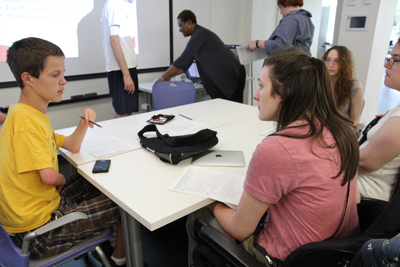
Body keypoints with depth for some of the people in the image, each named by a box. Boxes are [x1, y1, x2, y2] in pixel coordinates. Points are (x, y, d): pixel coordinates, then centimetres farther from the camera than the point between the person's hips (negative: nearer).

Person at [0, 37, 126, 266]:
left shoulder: (34, 115, 7)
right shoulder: (25, 119, -25)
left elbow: (72, 146, 13)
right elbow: (49, 176, -30)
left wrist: (84, 123, -5)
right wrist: (61, 179, -7)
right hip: (38, 230, -10)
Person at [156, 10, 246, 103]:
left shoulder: (200, 35, -16)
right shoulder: (197, 36, 15)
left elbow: (183, 59, -19)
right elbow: (186, 63, 17)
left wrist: (163, 78, -13)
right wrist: (169, 76, 11)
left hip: (232, 75, -10)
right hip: (221, 78, 10)